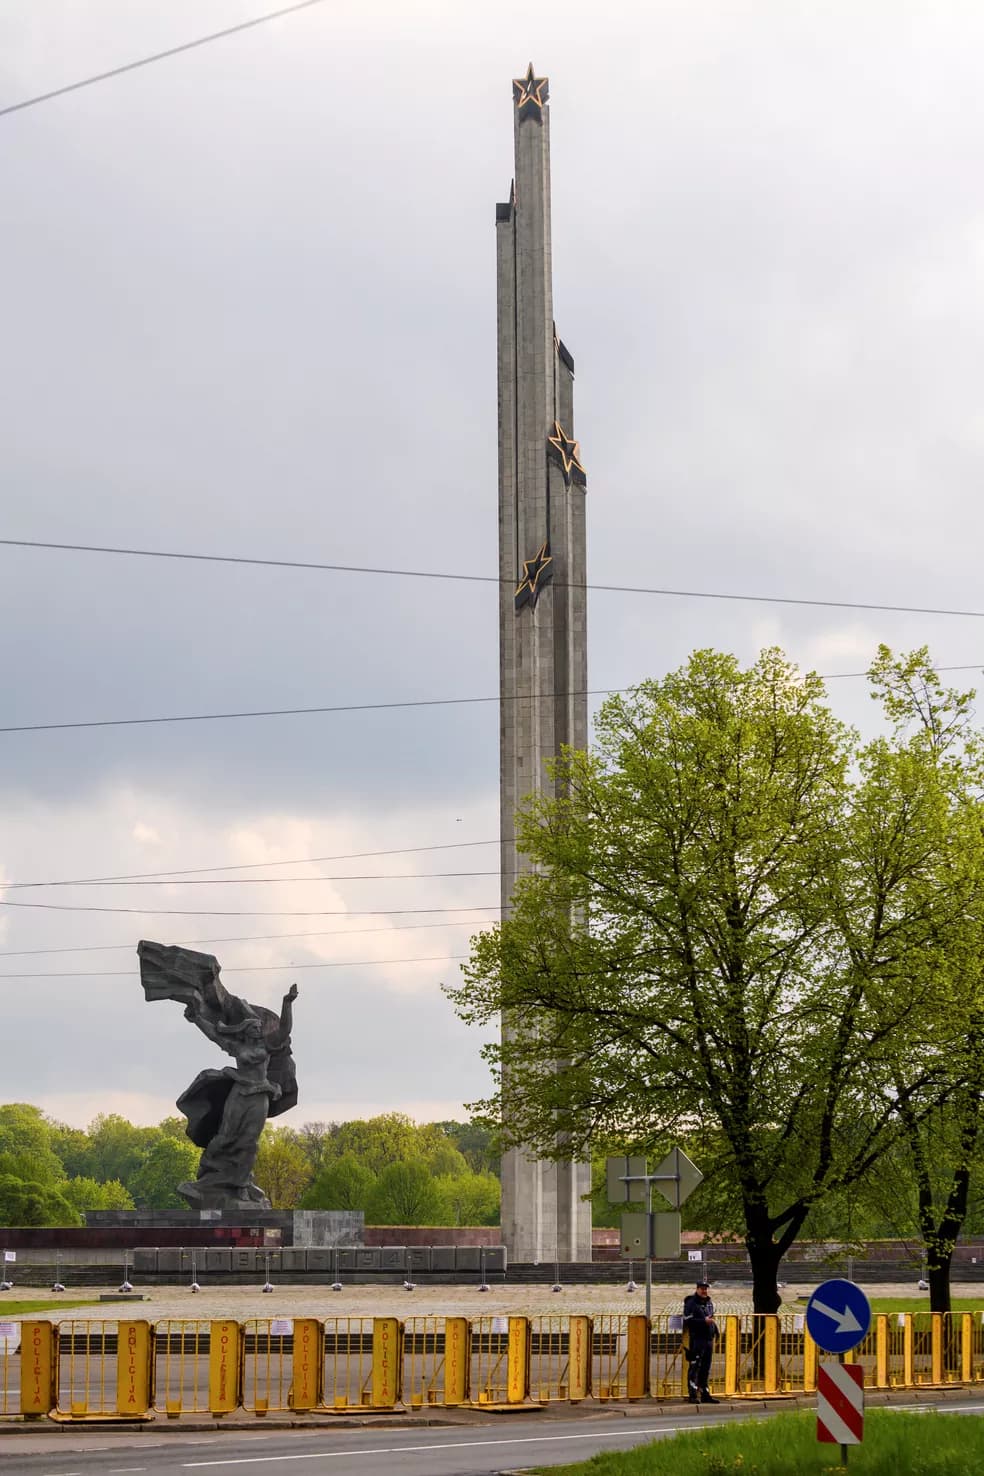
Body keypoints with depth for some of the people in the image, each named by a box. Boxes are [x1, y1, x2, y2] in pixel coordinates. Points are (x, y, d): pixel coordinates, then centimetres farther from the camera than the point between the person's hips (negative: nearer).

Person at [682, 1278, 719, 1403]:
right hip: (697, 1340, -8)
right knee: (695, 1367, -9)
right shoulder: (691, 1303, -7)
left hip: (708, 1339, 8)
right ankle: (693, 1395, -9)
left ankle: (705, 1394, 17)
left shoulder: (709, 1303, 18)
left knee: (705, 1369, 12)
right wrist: (704, 1321, -21)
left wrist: (715, 1330, 15)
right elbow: (688, 1321, -16)